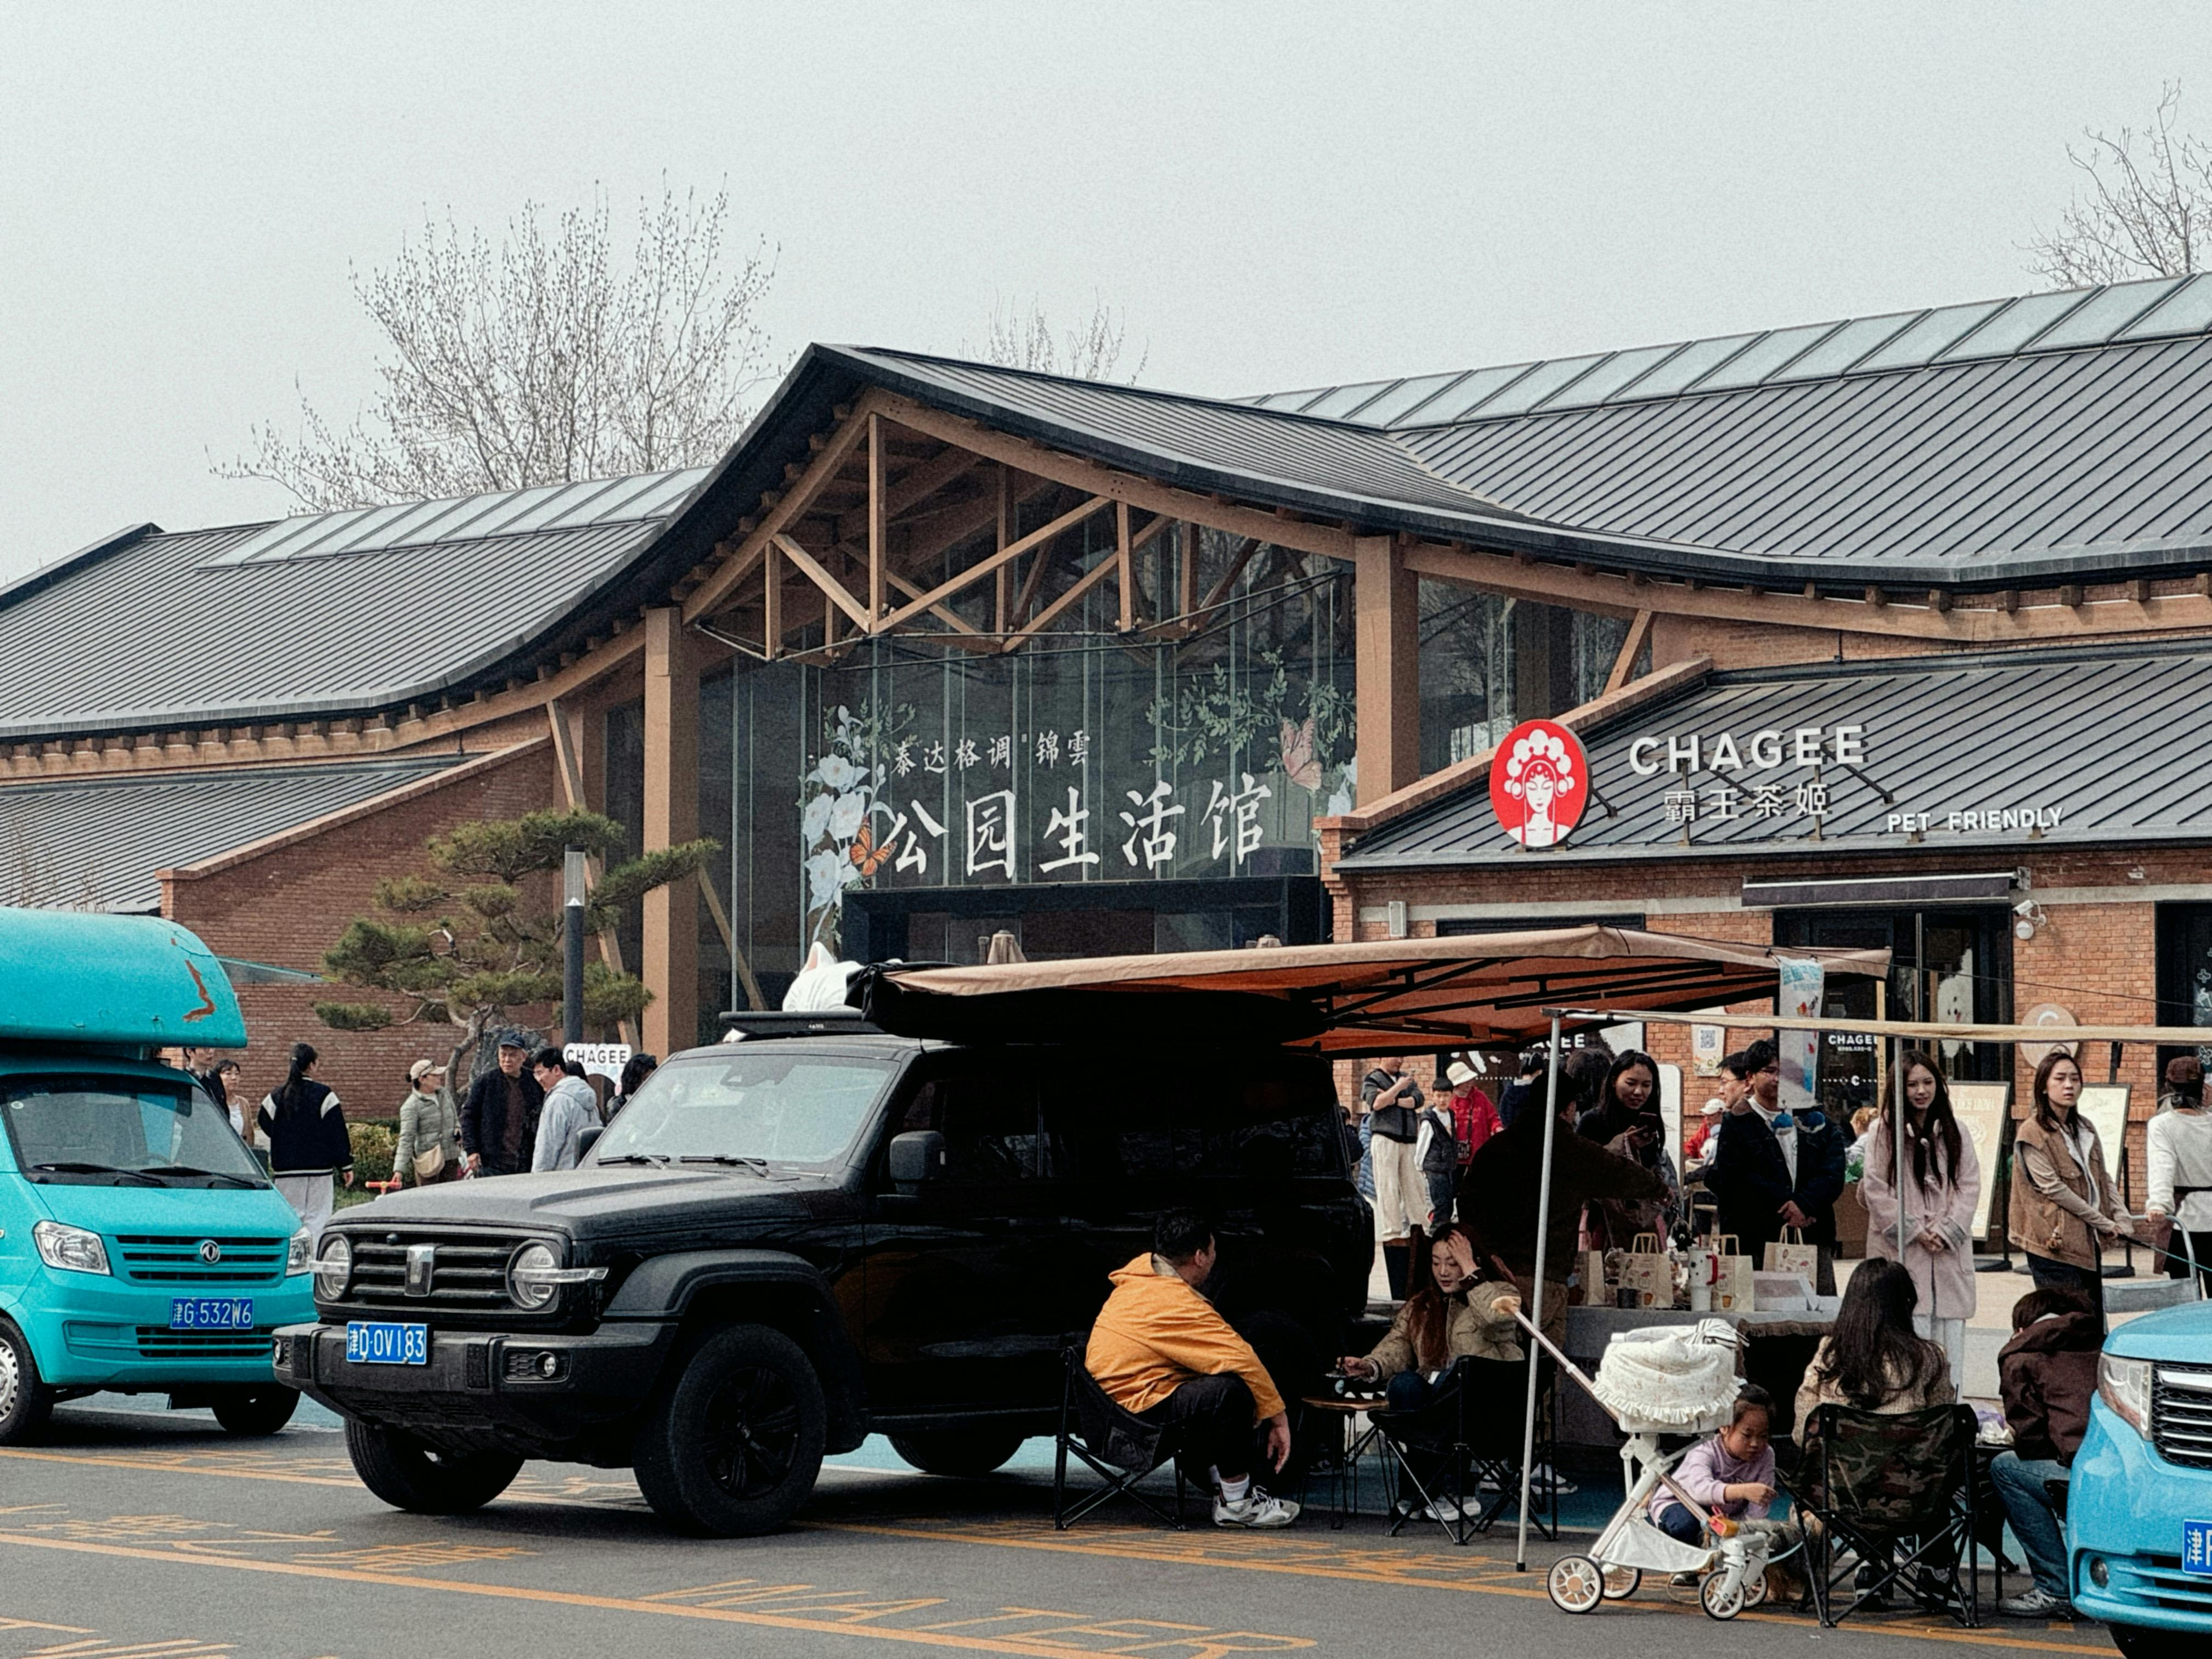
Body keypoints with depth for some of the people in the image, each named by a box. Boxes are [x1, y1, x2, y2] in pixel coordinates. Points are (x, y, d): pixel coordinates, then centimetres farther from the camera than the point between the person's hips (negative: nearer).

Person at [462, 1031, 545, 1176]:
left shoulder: (534, 1084, 7)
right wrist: (471, 1150, -4)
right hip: (491, 1164, -2)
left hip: (524, 1165, 2)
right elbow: (468, 1116, 4)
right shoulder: (484, 1082, 1)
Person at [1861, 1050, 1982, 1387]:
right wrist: (1914, 1232, -8)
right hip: (1901, 1254, -3)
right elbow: (1876, 1190, -3)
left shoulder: (1954, 1133, 13)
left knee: (1950, 1331, 1)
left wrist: (1946, 1233, -5)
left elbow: (1970, 1186, 8)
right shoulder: (1883, 1132, 2)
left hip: (1949, 1253, 3)